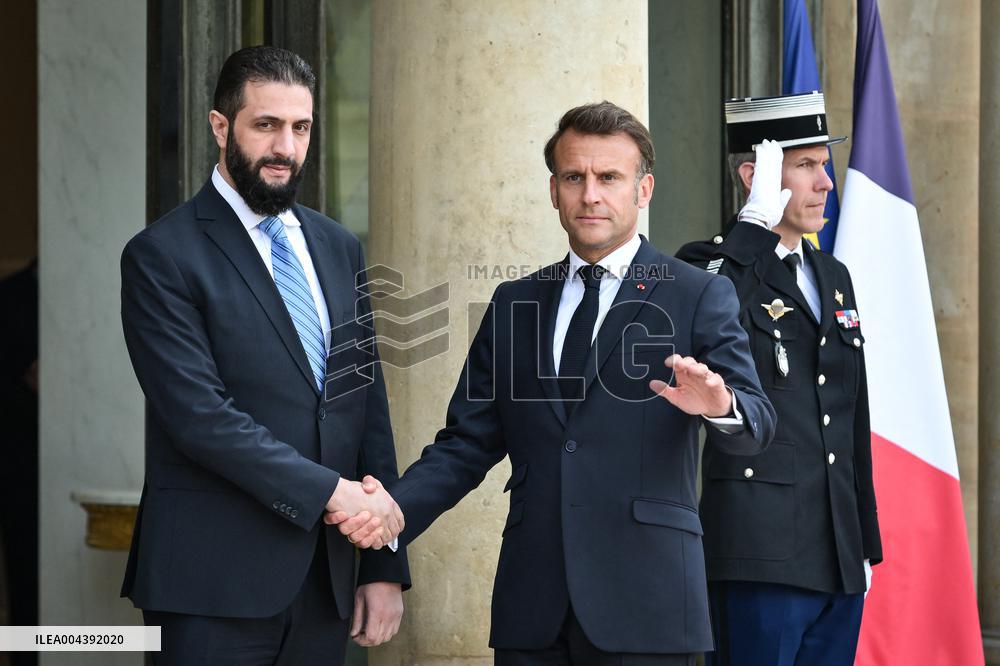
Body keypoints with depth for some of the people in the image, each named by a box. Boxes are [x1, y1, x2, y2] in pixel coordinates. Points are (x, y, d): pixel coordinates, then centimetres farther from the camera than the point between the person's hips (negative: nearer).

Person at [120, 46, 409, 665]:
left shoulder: (338, 248, 14)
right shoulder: (162, 257, -5)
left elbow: (369, 406, 12)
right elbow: (200, 415, -15)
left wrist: (386, 567, 7)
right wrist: (331, 491, -17)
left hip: (328, 583, 5)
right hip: (217, 588, -5)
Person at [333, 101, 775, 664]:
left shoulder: (699, 297, 4)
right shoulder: (514, 303, 15)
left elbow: (756, 427, -6)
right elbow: (468, 443, 12)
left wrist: (722, 407, -30)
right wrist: (393, 510, -6)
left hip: (642, 605, -3)